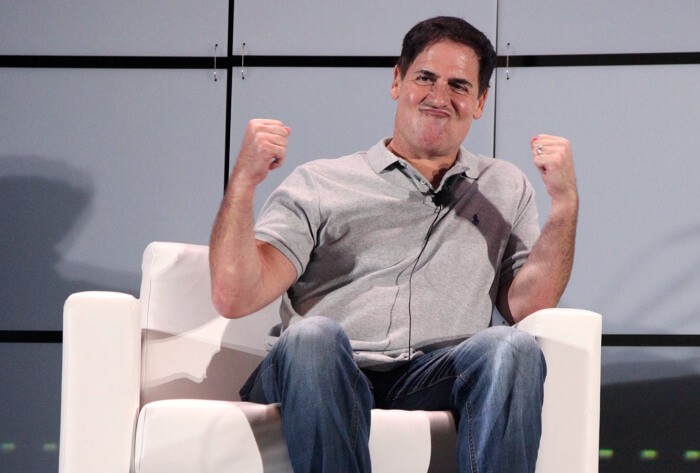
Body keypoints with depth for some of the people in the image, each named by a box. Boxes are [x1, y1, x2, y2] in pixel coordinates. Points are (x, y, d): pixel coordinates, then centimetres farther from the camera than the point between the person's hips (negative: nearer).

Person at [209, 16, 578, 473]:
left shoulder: (506, 188, 26)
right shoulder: (319, 184, 17)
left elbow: (526, 306, 12)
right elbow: (234, 297, 6)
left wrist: (565, 203, 3)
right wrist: (244, 181, -3)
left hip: (436, 378, 1)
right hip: (325, 376, -1)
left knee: (512, 347, -31)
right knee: (314, 335, -36)